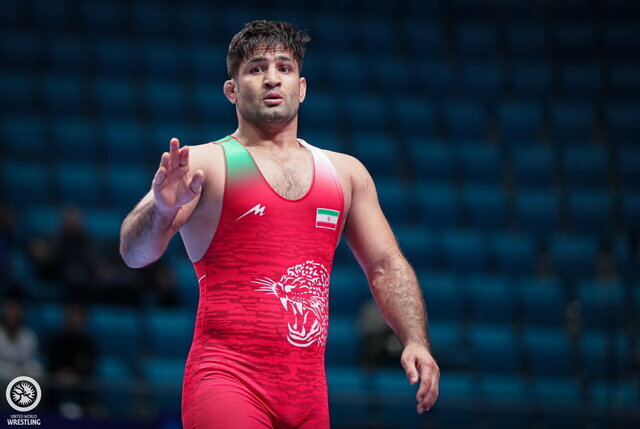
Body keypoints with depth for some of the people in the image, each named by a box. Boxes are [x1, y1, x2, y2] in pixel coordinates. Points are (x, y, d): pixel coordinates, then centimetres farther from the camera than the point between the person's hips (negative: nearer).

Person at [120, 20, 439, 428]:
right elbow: (135, 253, -10)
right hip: (228, 381, -5)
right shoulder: (202, 165, 1)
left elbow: (386, 267, 18)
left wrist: (416, 341, 2)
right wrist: (161, 210, -32)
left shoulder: (346, 173, 16)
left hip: (308, 394, 5)